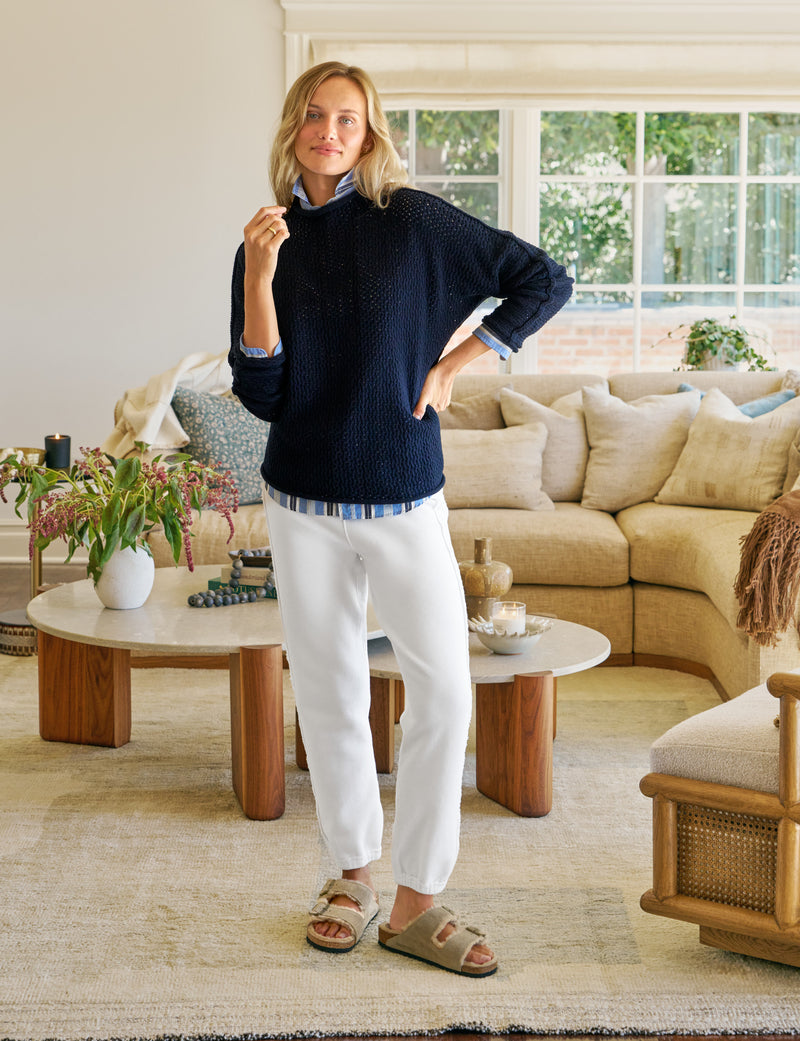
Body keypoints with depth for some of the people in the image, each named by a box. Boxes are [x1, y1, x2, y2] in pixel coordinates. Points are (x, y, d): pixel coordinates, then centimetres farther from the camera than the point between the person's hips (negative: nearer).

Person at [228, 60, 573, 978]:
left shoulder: (413, 220, -4)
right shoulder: (268, 241, 4)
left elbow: (545, 281, 0)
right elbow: (259, 393, -4)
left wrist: (451, 366, -4)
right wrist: (260, 275, -14)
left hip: (403, 497, -2)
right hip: (304, 503, 2)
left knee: (443, 691, -6)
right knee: (329, 692, 10)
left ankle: (415, 904, 6)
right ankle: (352, 871, 26)